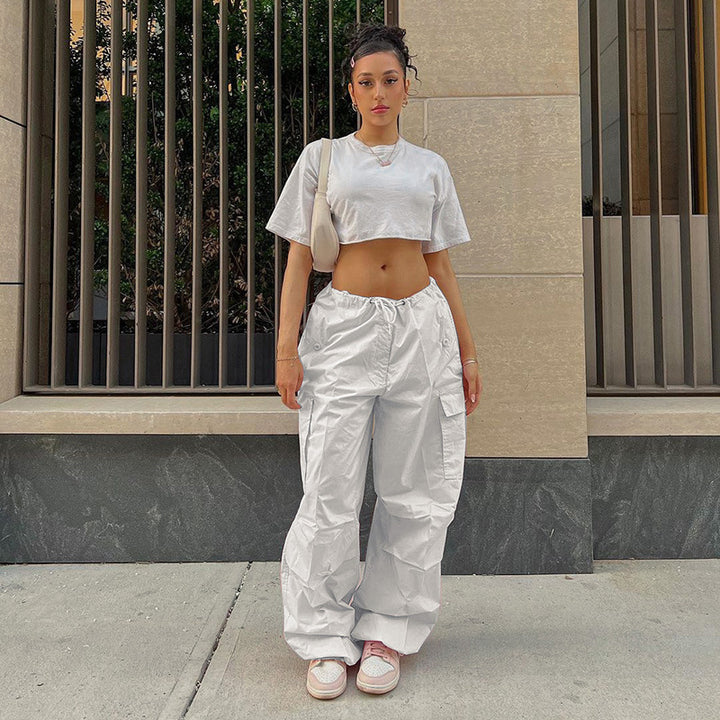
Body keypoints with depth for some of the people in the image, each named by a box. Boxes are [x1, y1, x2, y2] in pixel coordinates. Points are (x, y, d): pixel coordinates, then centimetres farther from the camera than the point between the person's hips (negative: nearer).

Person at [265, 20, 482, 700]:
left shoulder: (430, 167, 15)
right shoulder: (321, 157, 10)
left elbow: (440, 265, 15)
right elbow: (299, 258, 3)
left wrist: (467, 350, 11)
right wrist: (286, 348, -6)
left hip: (420, 326, 3)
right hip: (345, 325, -2)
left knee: (413, 490, 3)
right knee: (332, 490, -4)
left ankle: (385, 631, 19)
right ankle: (327, 639, 14)